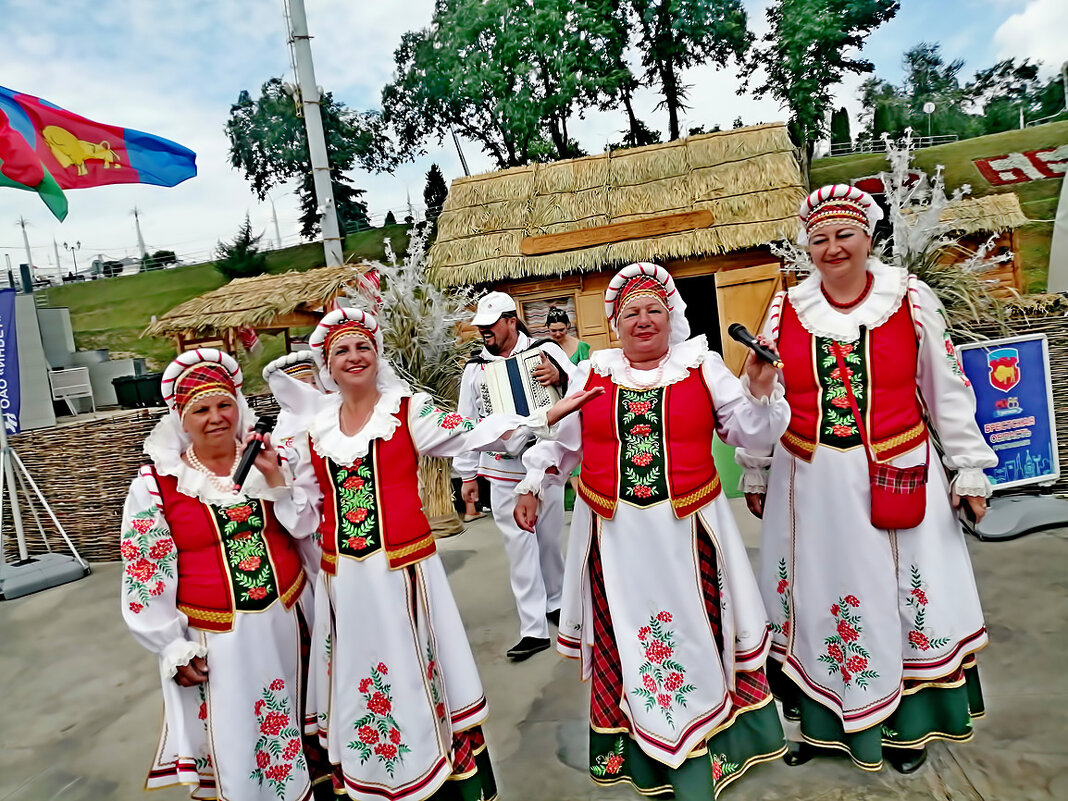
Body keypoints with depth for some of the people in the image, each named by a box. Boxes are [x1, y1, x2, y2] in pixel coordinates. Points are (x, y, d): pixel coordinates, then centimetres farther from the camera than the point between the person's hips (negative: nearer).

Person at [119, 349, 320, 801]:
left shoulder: (267, 460, -1)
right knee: (233, 739, 9)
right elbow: (144, 574, -5)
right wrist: (173, 649, -4)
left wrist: (275, 479, -18)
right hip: (216, 637, -2)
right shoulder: (155, 484, -9)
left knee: (289, 725, 19)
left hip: (287, 618, 3)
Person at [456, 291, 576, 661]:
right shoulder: (475, 368, 6)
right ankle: (534, 629, 8)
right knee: (519, 545, 0)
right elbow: (467, 422, 9)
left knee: (549, 538, 13)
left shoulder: (545, 351, -1)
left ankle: (554, 602, 37)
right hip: (502, 473, 1)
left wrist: (560, 377, -30)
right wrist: (467, 475, 9)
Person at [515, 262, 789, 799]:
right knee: (622, 637, 11)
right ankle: (638, 750, 31)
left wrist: (759, 389, -16)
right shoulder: (590, 373, 5)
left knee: (695, 630, 10)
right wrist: (531, 483, 10)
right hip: (613, 534, 1)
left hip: (688, 528, 0)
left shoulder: (703, 366, 2)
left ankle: (707, 736, 33)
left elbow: (750, 432, 1)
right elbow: (560, 437, 13)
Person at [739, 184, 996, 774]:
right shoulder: (786, 309, 0)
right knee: (815, 594, 10)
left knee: (903, 596, 9)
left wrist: (968, 470, 3)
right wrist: (755, 475, 10)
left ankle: (909, 722, 33)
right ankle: (822, 720, 31)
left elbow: (947, 389, 3)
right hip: (810, 482, 1)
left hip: (898, 476, -1)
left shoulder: (911, 299, -2)